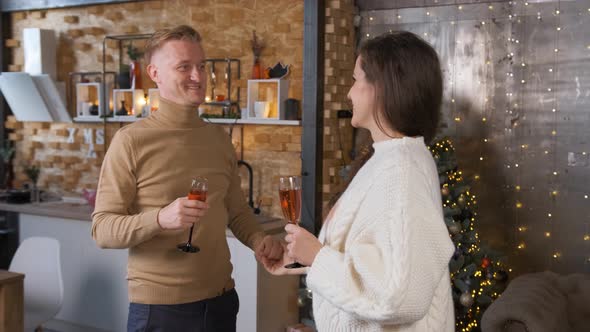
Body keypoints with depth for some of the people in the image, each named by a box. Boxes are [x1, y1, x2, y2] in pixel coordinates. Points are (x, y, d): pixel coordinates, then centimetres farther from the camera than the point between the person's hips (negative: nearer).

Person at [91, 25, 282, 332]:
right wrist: (160, 218, -29)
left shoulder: (220, 138, 6)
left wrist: (258, 240, -5)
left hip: (220, 300, 5)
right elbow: (102, 229, -13)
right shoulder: (131, 140, -10)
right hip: (158, 307, -5)